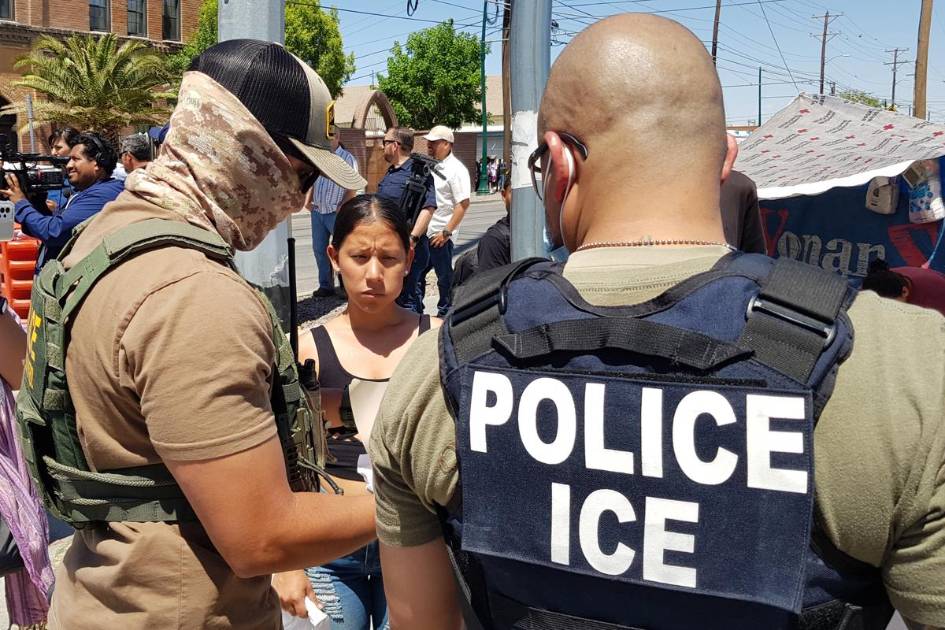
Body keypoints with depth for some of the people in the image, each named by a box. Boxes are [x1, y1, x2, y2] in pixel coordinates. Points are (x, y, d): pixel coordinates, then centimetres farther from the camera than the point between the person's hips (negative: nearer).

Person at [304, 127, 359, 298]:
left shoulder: (347, 158, -4)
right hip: (317, 212, 6)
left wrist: (342, 207, -15)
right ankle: (325, 285, 17)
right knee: (319, 249, 8)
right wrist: (308, 200, 7)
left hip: (336, 213, -6)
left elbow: (352, 189, -8)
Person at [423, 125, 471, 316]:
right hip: (421, 232, 8)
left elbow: (463, 204, -18)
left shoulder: (455, 169, -12)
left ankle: (445, 313, 17)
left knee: (444, 277, 4)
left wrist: (447, 232, -20)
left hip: (440, 234, -8)